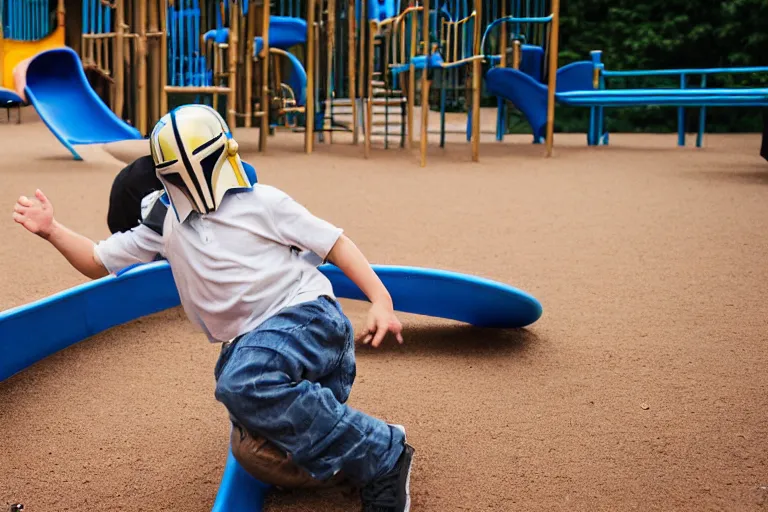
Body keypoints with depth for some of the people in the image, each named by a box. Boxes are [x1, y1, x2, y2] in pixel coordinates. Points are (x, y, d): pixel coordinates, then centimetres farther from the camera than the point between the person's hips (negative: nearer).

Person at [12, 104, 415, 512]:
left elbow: (335, 244, 1)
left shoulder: (261, 202, 2)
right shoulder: (166, 224, 15)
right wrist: (51, 230, 9)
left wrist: (381, 301, -10)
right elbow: (98, 263, 24)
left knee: (245, 383, -36)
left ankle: (380, 457, -26)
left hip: (306, 314, -5)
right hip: (247, 343, 6)